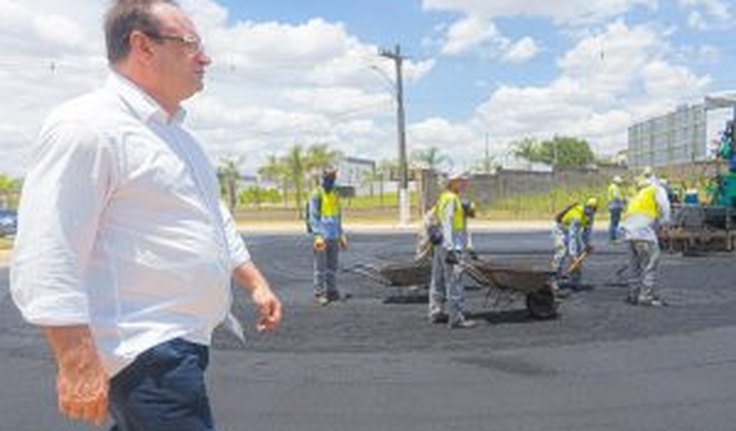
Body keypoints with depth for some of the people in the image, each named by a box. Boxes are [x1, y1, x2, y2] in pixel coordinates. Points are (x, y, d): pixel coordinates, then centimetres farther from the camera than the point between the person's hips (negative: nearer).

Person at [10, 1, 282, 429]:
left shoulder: (176, 134, 15)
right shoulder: (87, 126, -15)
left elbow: (215, 217, 25)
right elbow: (47, 259, -21)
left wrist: (256, 281, 23)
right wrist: (78, 365, -23)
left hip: (182, 342, 10)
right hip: (145, 352, -9)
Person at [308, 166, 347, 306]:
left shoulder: (335, 194, 14)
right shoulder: (316, 194, -7)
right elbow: (313, 217, -10)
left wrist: (341, 234, 17)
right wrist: (317, 235, -18)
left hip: (334, 237, 6)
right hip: (322, 236, -6)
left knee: (332, 266, 10)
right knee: (320, 267, -3)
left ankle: (332, 291, 17)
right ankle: (319, 293, 3)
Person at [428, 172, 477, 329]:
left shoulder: (443, 197, 16)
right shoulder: (450, 199, -13)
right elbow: (447, 225, -20)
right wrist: (451, 249, -24)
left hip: (440, 246, 11)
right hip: (449, 246, -11)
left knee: (438, 281, 15)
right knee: (453, 282, -9)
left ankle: (436, 313, 24)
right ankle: (456, 318, -7)